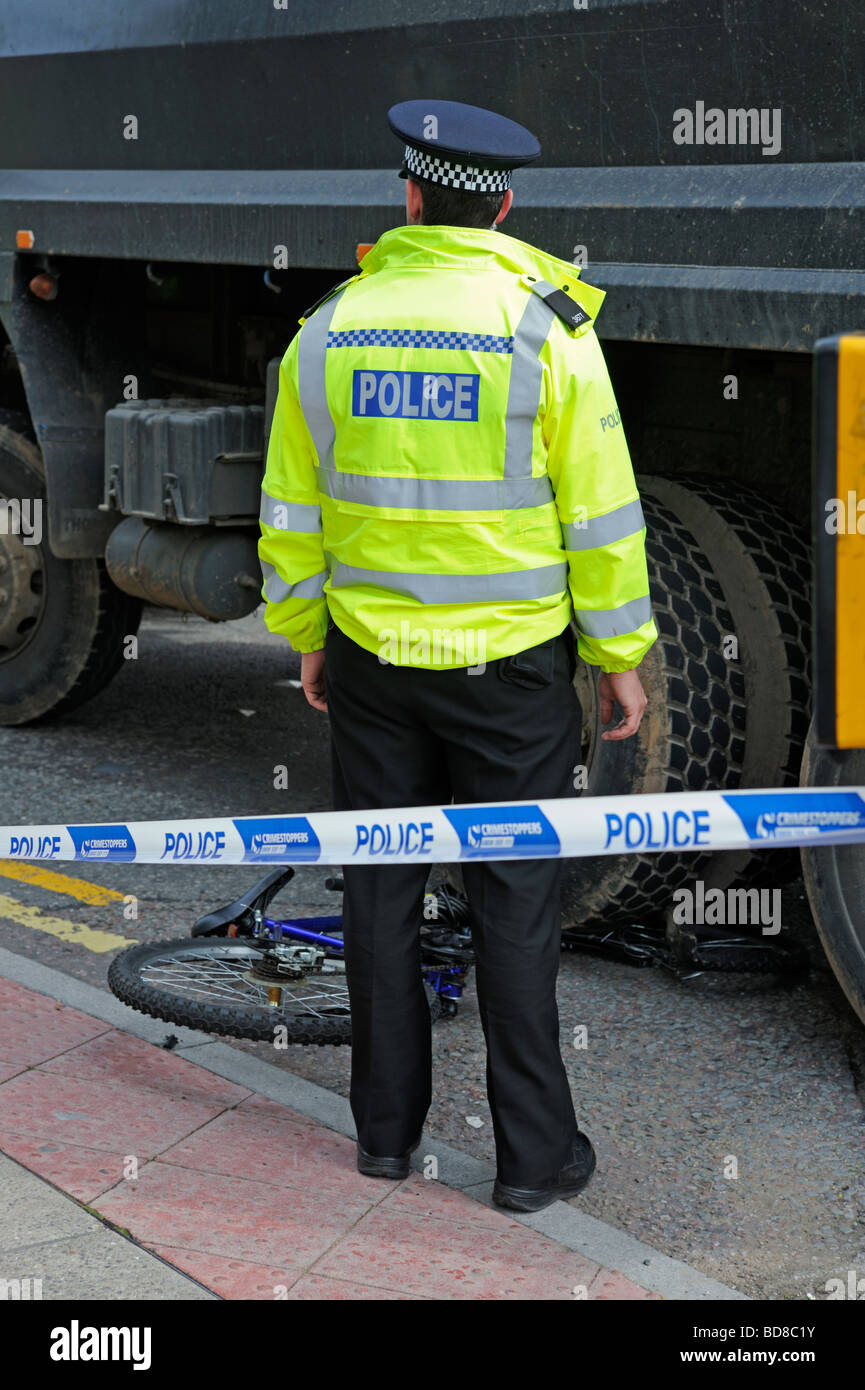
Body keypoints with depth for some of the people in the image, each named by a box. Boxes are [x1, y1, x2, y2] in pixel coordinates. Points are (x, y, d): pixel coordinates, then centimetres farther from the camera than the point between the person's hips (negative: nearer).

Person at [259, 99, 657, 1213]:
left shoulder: (330, 330, -2)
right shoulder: (548, 328, -11)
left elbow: (293, 512, 4)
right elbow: (601, 512, -8)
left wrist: (305, 635, 17)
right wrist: (621, 652, 2)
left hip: (373, 660, 2)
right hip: (512, 664, -2)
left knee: (380, 892, 14)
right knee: (514, 903, 5)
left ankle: (387, 1128, 24)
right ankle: (533, 1154, 12)